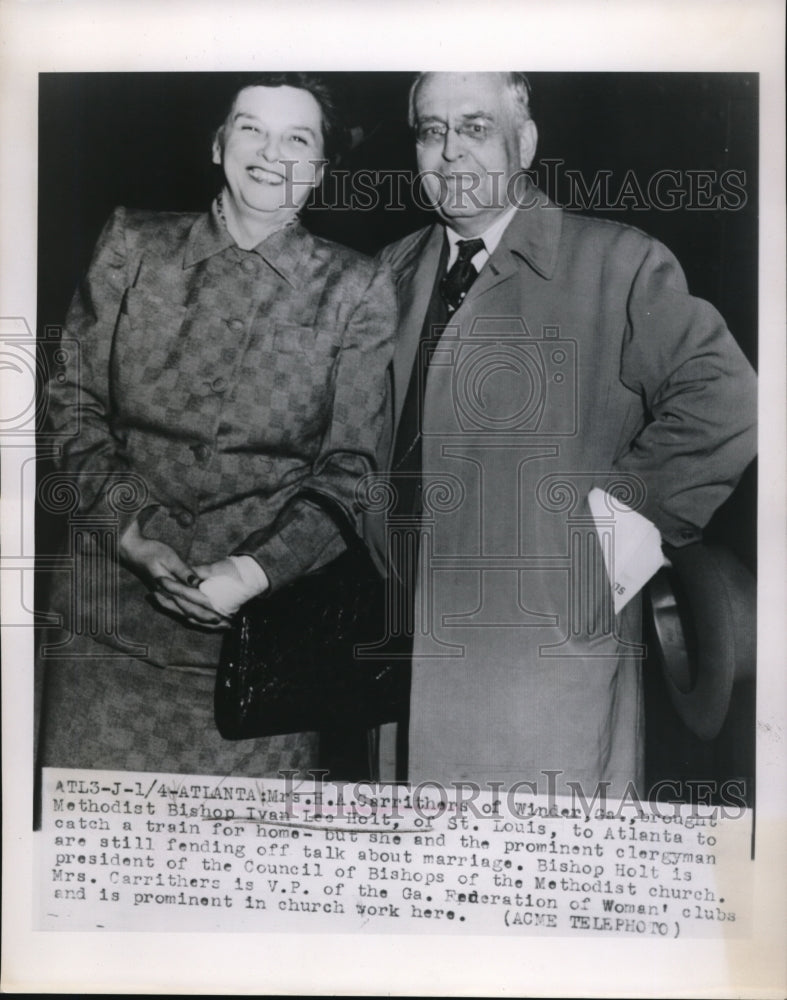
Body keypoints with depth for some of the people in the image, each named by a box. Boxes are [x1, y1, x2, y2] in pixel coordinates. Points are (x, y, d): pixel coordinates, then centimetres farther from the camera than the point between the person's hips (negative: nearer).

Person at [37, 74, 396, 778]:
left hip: (266, 609, -1)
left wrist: (256, 572, -14)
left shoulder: (356, 290, 2)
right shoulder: (134, 245, 7)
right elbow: (71, 400, 5)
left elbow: (351, 467, 0)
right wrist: (134, 533, -9)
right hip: (109, 608, 2)